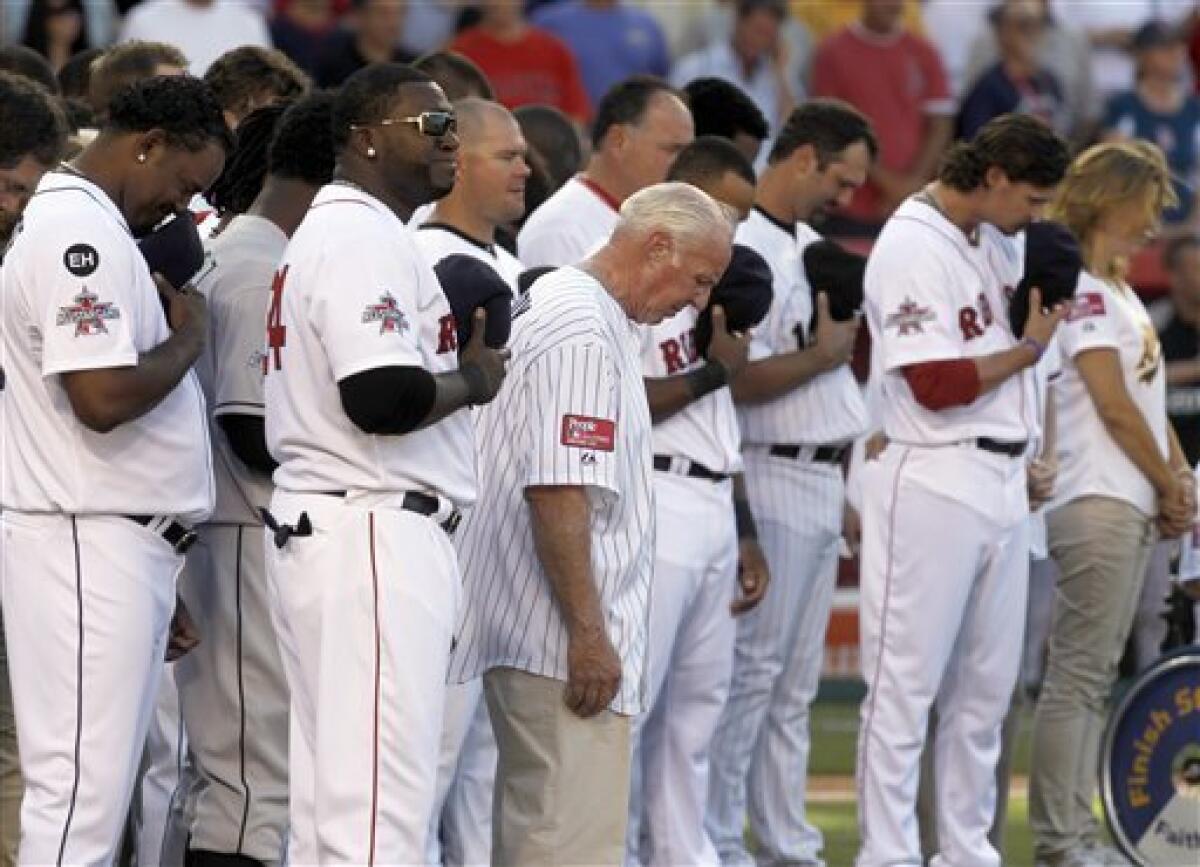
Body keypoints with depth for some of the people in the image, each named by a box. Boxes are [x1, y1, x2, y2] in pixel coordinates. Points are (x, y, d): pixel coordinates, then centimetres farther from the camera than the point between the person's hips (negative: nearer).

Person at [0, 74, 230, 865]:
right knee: (82, 785, -11)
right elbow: (103, 396, -24)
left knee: (96, 785, 11)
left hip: (119, 548, 11)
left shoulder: (87, 226, 18)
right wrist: (189, 335, -10)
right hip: (89, 541, -11)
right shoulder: (83, 232, -15)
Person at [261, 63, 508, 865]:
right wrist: (476, 380, -7)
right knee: (380, 801, -12)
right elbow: (385, 400, -24)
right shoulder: (365, 238, -13)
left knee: (331, 792, 11)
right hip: (375, 537, -11)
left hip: (315, 528, 11)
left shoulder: (334, 230, 20)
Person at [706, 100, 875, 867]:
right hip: (776, 479, -10)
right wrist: (825, 356, -16)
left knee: (797, 680, 12)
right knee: (753, 667, -6)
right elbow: (736, 379, -22)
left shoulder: (810, 243, 15)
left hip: (824, 480, 10)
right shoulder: (743, 247, -15)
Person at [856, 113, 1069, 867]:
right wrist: (1029, 347, -9)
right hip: (933, 484, -9)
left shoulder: (999, 241, 14)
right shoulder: (912, 246, -13)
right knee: (906, 684, -5)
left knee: (987, 688, 12)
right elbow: (938, 384, -19)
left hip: (1004, 484, 9)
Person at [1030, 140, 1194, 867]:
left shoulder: (1117, 291, 19)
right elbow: (1114, 405, -13)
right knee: (1080, 673, -10)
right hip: (1098, 500, -10)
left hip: (1136, 505, 10)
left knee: (1096, 674, 9)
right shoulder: (1080, 289, -10)